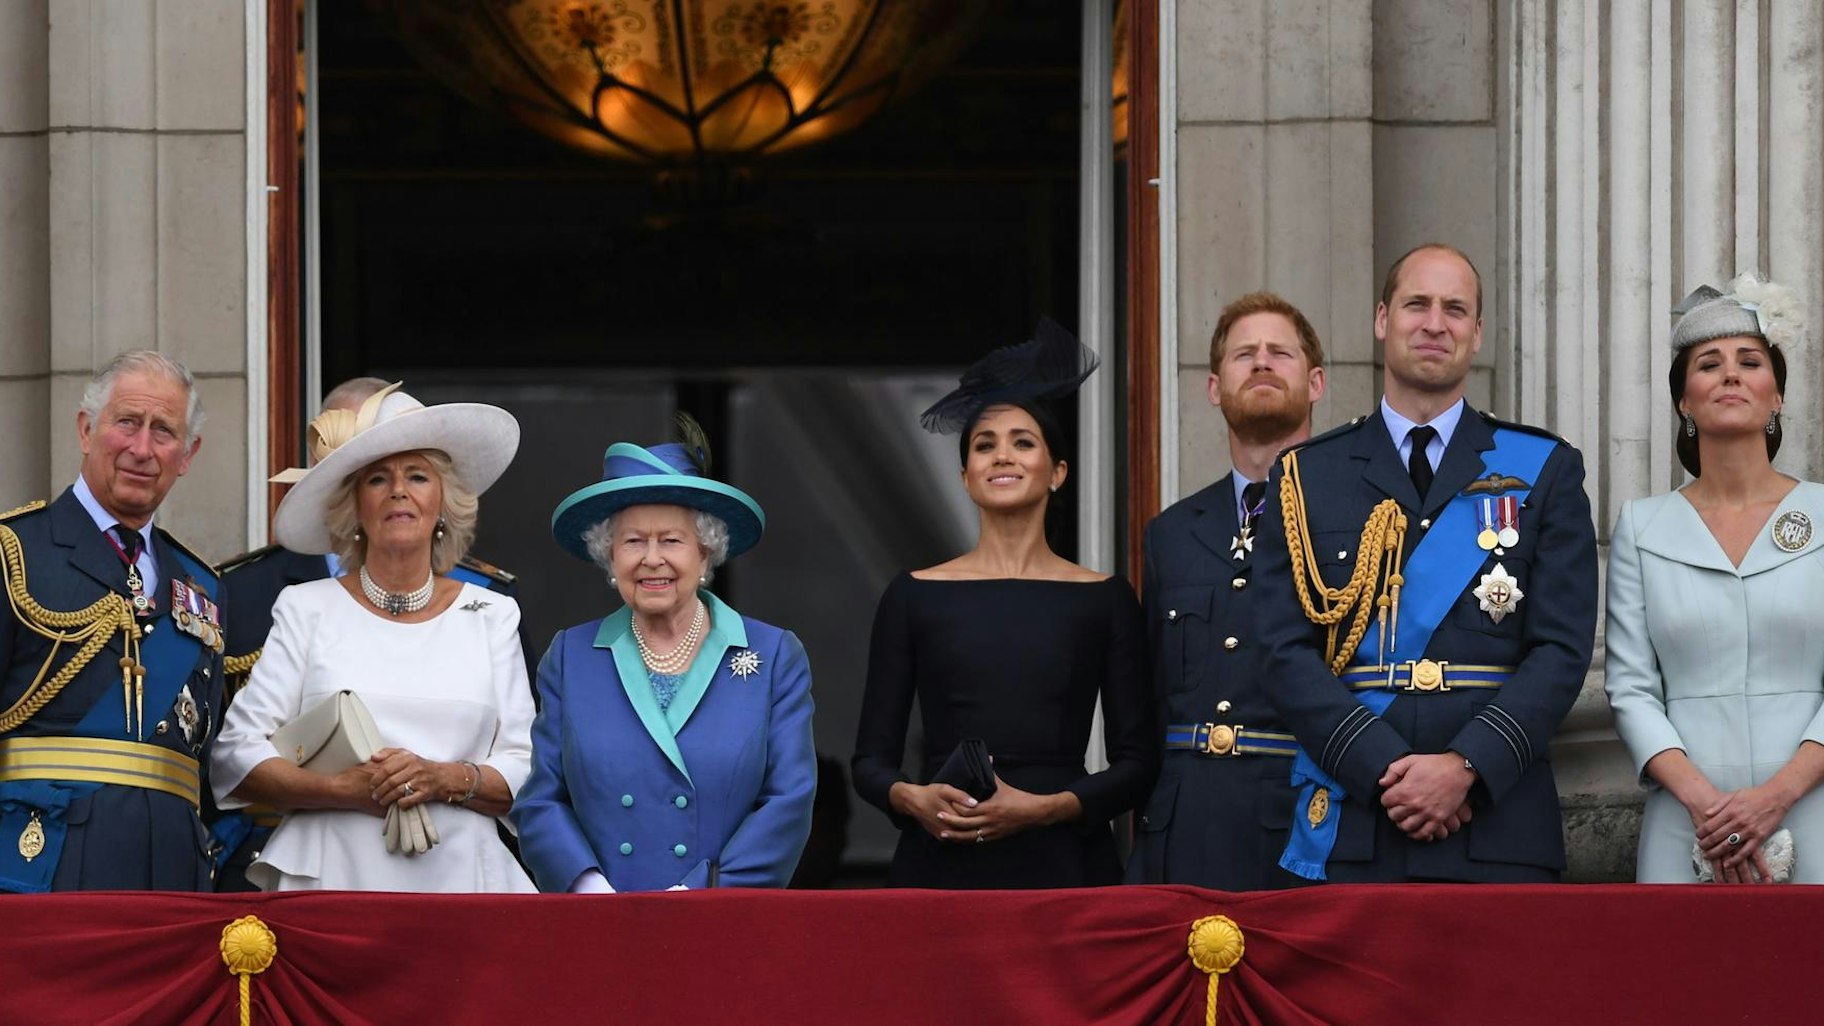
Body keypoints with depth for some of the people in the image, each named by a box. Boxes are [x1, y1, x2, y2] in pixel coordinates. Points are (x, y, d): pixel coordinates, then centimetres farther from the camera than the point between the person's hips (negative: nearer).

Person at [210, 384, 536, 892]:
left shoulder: (490, 615, 12)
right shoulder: (306, 609, 8)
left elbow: (527, 774, 7)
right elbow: (236, 756, 2)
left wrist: (446, 779, -11)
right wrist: (343, 788, -11)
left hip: (460, 876, 1)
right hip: (333, 876, -1)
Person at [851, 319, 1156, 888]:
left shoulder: (1103, 600, 7)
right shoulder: (915, 596, 8)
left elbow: (1137, 762, 3)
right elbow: (871, 759, 8)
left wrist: (1044, 807, -12)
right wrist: (911, 799, -13)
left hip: (1063, 863, 0)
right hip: (941, 862, 0)